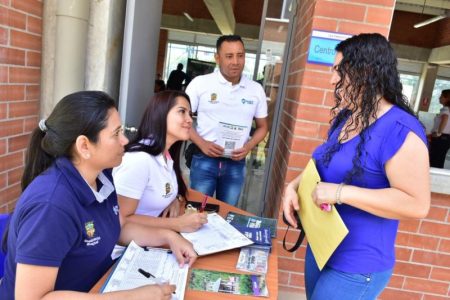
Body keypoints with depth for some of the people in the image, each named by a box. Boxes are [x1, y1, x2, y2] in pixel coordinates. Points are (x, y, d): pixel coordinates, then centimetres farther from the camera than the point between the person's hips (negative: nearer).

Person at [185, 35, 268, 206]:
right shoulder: (200, 83, -4)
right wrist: (202, 143, -15)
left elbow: (262, 126, 11)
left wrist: (248, 147, -7)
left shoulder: (256, 90, 3)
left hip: (236, 164, 2)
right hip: (204, 160, -2)